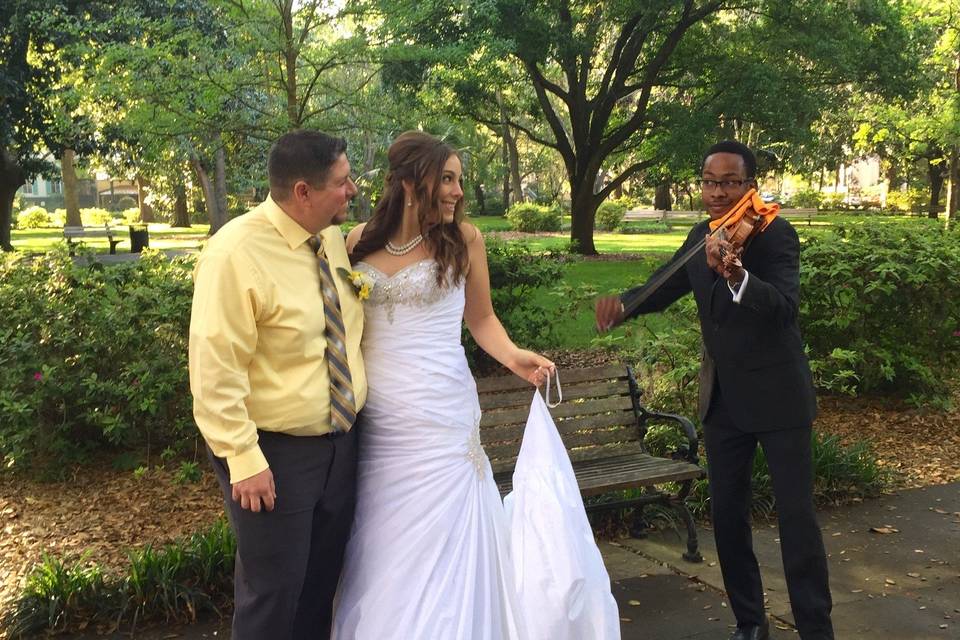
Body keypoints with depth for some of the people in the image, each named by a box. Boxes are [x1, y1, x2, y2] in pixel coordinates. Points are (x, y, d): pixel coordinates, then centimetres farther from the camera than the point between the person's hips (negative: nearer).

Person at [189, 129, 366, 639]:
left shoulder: (332, 239, 2)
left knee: (323, 579, 22)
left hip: (340, 442, 7)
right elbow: (214, 369, -21)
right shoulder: (236, 252, -20)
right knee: (273, 594, 8)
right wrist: (243, 459, -23)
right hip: (275, 453, -7)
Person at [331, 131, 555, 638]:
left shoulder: (462, 239, -2)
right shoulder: (359, 242, 4)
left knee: (434, 550, 2)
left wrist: (511, 355, -10)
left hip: (439, 418, -3)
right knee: (377, 550, 11)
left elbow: (480, 317, 8)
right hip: (372, 419, 3)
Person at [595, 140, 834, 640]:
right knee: (726, 513, 12)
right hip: (722, 397, 6)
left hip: (776, 395, -6)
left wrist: (735, 275, -51)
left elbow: (784, 307, -31)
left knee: (796, 515, -3)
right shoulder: (701, 237, 4)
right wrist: (623, 302, -7)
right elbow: (665, 286, 15)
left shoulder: (776, 234, -16)